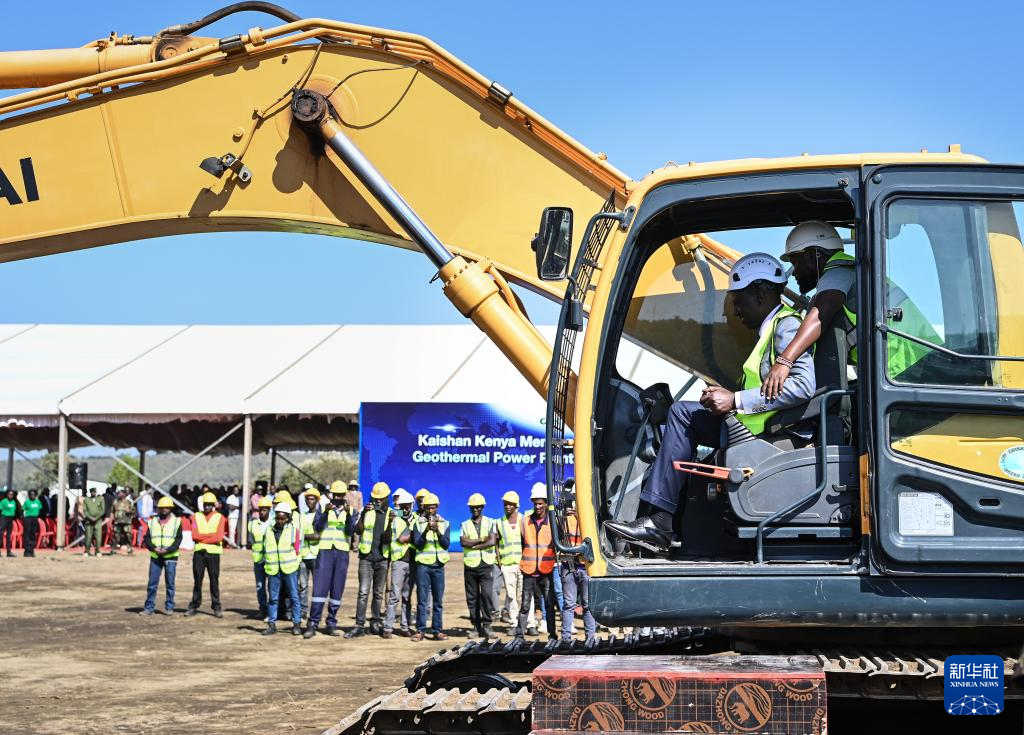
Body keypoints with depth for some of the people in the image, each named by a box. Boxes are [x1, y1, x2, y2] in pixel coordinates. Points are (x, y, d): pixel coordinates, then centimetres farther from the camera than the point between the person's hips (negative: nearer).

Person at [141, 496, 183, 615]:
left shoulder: (176, 522, 3)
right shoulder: (152, 522, 10)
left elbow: (178, 539, -4)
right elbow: (147, 538, 5)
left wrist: (167, 550, -17)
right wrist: (154, 548, -13)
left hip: (170, 557, -2)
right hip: (155, 556, 2)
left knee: (170, 583, 1)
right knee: (152, 583, 0)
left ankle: (169, 607, 9)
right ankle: (149, 607, 5)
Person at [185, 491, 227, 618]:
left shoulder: (220, 518, 3)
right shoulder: (196, 517, 8)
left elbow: (219, 537, -9)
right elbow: (194, 535, -5)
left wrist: (202, 537, -8)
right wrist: (211, 535, -10)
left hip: (213, 552, -1)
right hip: (199, 552, 1)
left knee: (214, 581, 1)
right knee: (197, 580, 3)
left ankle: (216, 608, 5)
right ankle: (194, 606, 10)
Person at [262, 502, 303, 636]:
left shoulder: (293, 530, 2)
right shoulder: (269, 530, 9)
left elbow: (296, 550, 5)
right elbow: (266, 549, 16)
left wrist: (289, 562, 2)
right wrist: (269, 562, 8)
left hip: (289, 569, -2)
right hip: (273, 569, 2)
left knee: (294, 597, 1)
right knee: (273, 597, 5)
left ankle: (296, 624, 6)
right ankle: (271, 624, 10)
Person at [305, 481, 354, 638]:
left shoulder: (349, 510, 9)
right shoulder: (323, 508, 7)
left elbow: (350, 531, -4)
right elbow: (317, 527, -6)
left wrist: (348, 514, -20)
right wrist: (325, 512, -21)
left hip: (342, 552, 2)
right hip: (325, 550, -2)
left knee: (337, 589, 4)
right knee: (320, 587, -9)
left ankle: (331, 624, 11)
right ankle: (312, 624, -9)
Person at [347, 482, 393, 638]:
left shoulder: (391, 514, 5)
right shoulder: (366, 511, 4)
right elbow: (358, 530, -5)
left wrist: (391, 522, -17)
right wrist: (363, 515, -20)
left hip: (382, 559, 1)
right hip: (366, 557, -1)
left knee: (378, 593, 9)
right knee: (363, 592, -6)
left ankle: (375, 623, 17)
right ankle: (359, 625, -8)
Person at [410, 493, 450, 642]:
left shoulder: (445, 524, 9)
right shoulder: (418, 523, 4)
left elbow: (446, 544, -2)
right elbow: (418, 544, -5)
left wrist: (438, 531, -18)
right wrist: (426, 531, -20)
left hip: (439, 565, 2)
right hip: (423, 564, -2)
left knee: (438, 600, 2)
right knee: (422, 599, -3)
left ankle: (437, 630, 6)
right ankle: (420, 630, -1)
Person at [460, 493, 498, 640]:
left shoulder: (490, 523, 7)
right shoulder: (465, 525, 11)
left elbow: (492, 541, -9)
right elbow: (463, 542, -6)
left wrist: (473, 545, -7)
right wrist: (482, 540, -10)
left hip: (486, 563, -2)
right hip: (470, 565, 2)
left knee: (487, 593, -15)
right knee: (472, 597, 4)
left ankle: (486, 624, -11)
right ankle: (476, 626, 10)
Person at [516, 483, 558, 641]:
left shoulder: (552, 522, 1)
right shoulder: (526, 521, 7)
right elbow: (522, 543, 14)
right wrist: (522, 562, 11)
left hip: (547, 570, -1)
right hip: (529, 570, 1)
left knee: (549, 604, 3)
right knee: (525, 605, 2)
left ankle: (552, 634, 10)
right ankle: (519, 634, 5)